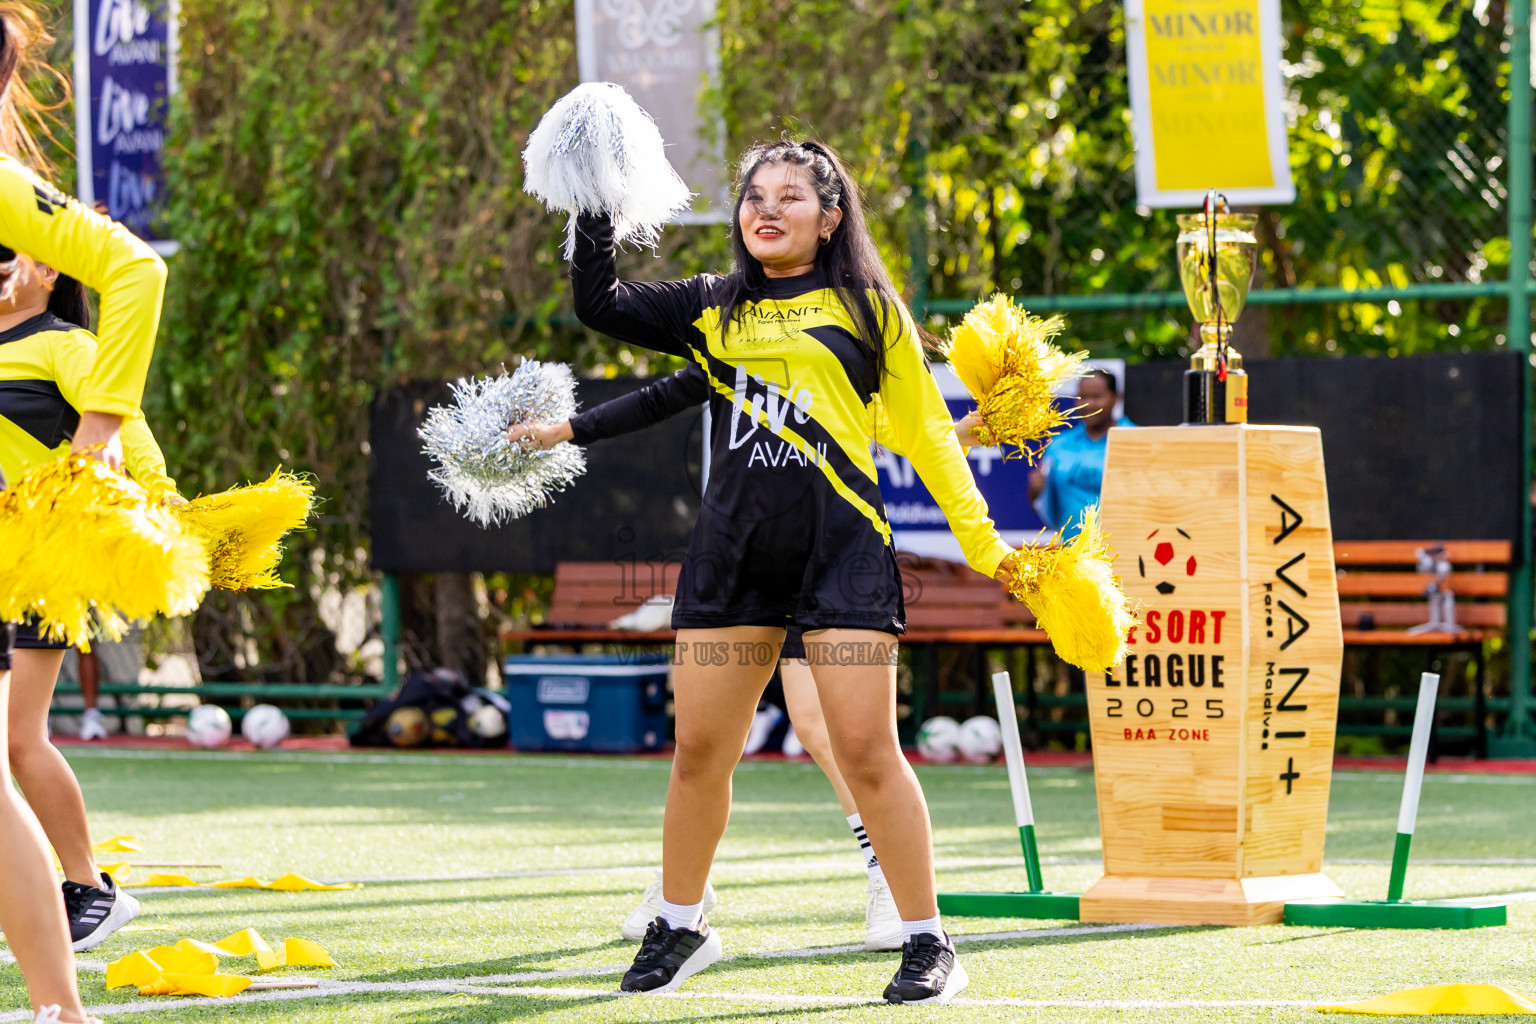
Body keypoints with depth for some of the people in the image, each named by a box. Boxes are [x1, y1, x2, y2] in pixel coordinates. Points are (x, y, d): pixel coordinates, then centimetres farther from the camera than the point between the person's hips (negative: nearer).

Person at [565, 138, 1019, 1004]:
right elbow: (600, 305, 13)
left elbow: (926, 429, 7)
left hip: (842, 549, -3)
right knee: (700, 748, 5)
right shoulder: (713, 309, 15)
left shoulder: (866, 308, 7)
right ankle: (680, 927, 23)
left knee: (867, 751, -9)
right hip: (732, 550, 3)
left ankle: (929, 942, 0)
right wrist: (596, 208, 6)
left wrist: (981, 540, 4)